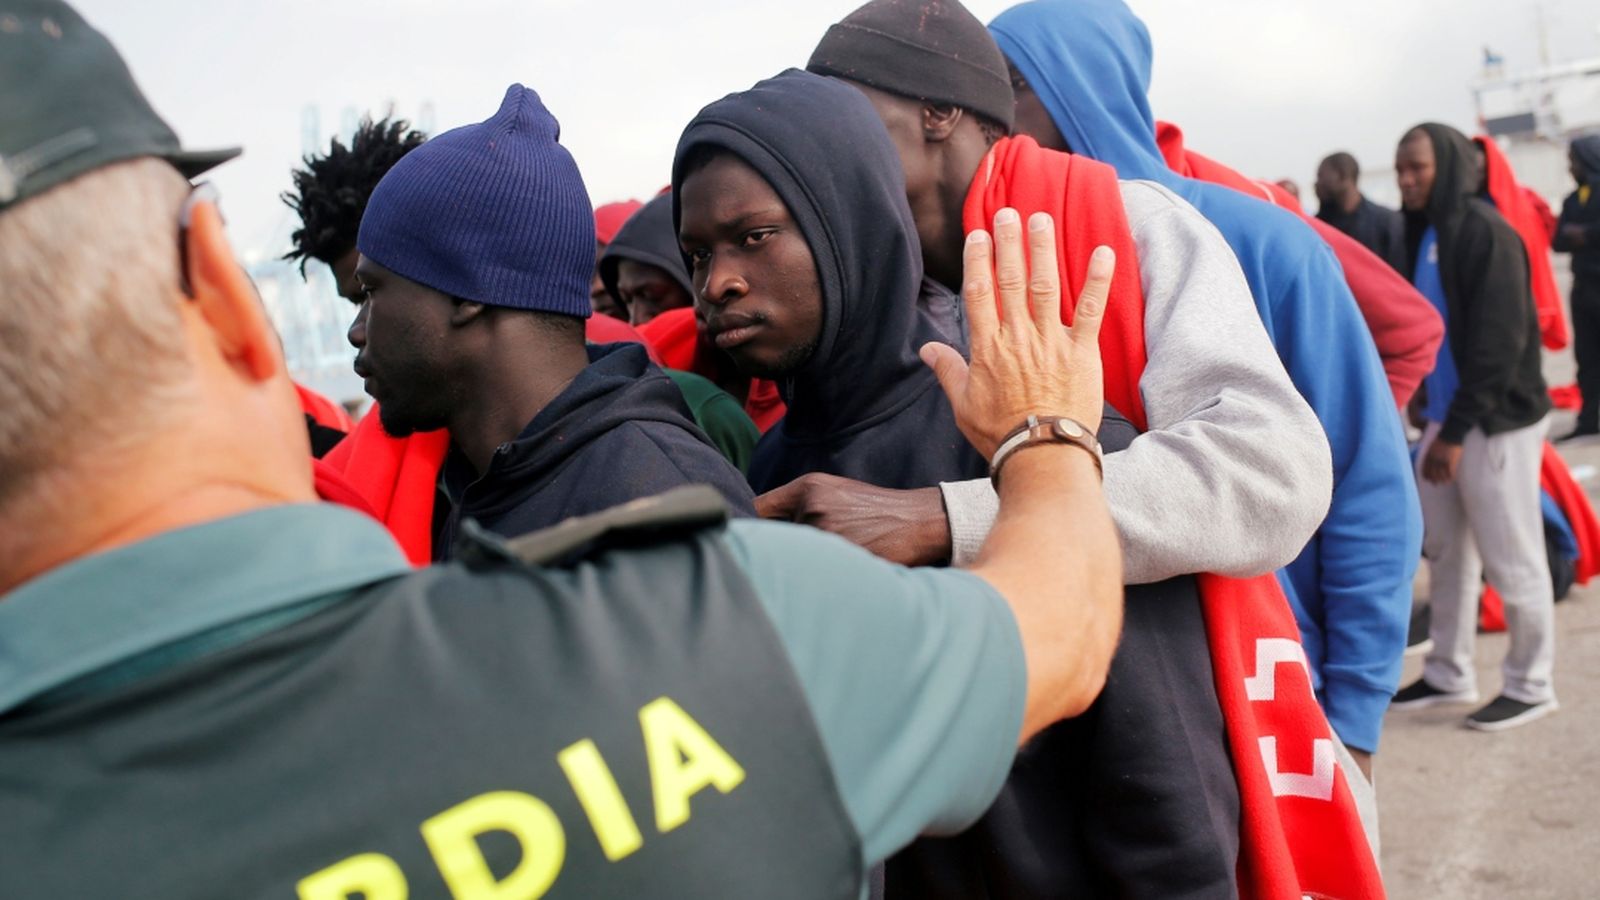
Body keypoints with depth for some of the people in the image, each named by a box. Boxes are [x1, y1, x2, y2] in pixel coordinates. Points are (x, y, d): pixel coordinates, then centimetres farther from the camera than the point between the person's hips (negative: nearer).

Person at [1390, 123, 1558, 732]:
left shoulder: (1485, 232, -15)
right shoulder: (1425, 233, 11)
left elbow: (1500, 341, -19)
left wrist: (1457, 429, -19)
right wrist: (1435, 419, 7)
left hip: (1496, 423, -8)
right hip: (1446, 418, 8)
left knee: (1510, 561, 1)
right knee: (1445, 552, 13)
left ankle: (1530, 686, 15)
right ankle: (1448, 675, 25)